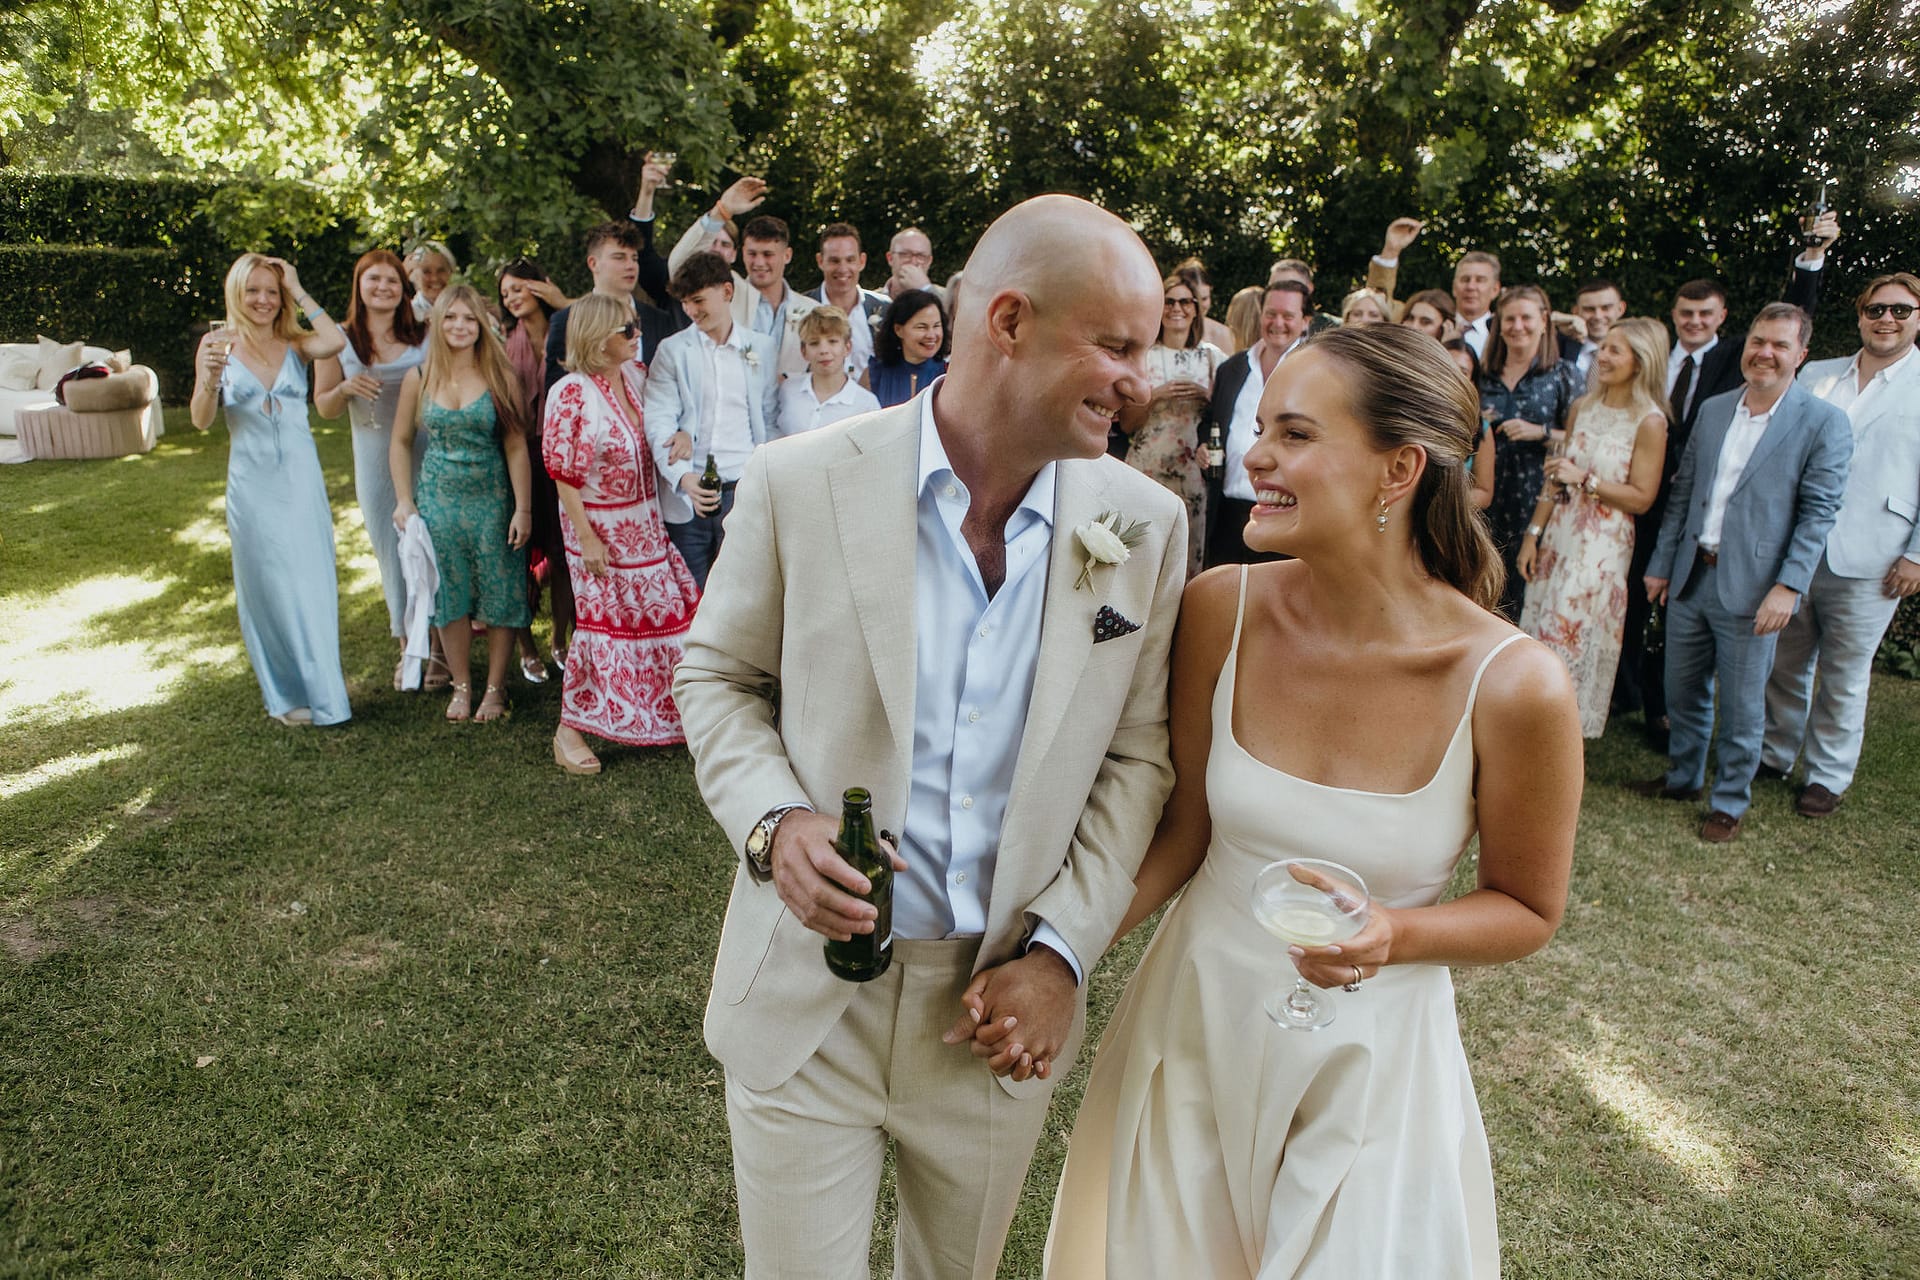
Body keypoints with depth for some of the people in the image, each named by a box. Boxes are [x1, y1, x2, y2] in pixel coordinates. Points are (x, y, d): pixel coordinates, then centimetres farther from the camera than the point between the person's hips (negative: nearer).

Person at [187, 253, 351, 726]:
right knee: (268, 586, 7)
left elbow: (336, 342, -21)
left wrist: (300, 293, -10)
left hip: (302, 478, 1)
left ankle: (321, 680, 25)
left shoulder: (295, 343, 3)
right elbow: (201, 420, -5)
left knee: (313, 581, 8)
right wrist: (211, 377, -22)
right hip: (252, 482, -1)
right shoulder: (218, 344, 0)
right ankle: (288, 694, 21)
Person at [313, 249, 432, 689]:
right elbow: (324, 406, 8)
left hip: (429, 455, -1)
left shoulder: (425, 334, 4)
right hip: (376, 462, 1)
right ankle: (406, 649, 20)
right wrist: (346, 389, -12)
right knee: (391, 553, 7)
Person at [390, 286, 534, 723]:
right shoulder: (419, 379, 2)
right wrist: (404, 500, 2)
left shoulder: (500, 377, -4)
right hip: (439, 500, 2)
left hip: (493, 500, -2)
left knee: (500, 596, 2)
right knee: (449, 597, 8)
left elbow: (516, 447, -6)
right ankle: (461, 686, 22)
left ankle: (495, 688, 17)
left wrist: (522, 508, -9)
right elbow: (400, 442, 10)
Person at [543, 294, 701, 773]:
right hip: (601, 527, -6)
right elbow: (562, 474, -15)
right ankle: (569, 730, 17)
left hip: (646, 521, 7)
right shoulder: (571, 393, -17)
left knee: (668, 613, 9)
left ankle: (664, 713, 27)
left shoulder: (635, 374, 3)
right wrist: (586, 538, -16)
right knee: (603, 623, 1)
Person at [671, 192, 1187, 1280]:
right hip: (808, 997, -2)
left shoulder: (1147, 525, -6)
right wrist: (773, 820, -18)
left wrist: (1065, 952, -8)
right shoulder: (800, 484, -12)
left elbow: (1138, 752, 0)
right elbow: (718, 677, 0)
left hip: (1005, 1005, 3)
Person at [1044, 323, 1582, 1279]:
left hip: (1371, 1056, -2)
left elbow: (1527, 910, -5)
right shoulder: (1221, 609, -15)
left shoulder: (1514, 686, -22)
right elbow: (1185, 826, -3)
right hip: (1193, 1020, 3)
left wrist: (1389, 937, -23)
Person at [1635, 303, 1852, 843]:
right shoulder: (1713, 410, 9)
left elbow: (1818, 513, -9)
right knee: (1683, 692, 16)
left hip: (1752, 589, -5)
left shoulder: (1823, 423, -6)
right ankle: (1683, 777, 36)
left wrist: (1789, 585, -17)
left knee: (1740, 706, 5)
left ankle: (1730, 802, 22)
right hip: (1690, 578, 5)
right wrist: (1661, 564, 11)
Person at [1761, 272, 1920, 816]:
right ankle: (1775, 754, 29)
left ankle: (1828, 776, 20)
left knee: (1845, 673, 7)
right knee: (1786, 662, 13)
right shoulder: (1816, 375, 10)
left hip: (1867, 562, -3)